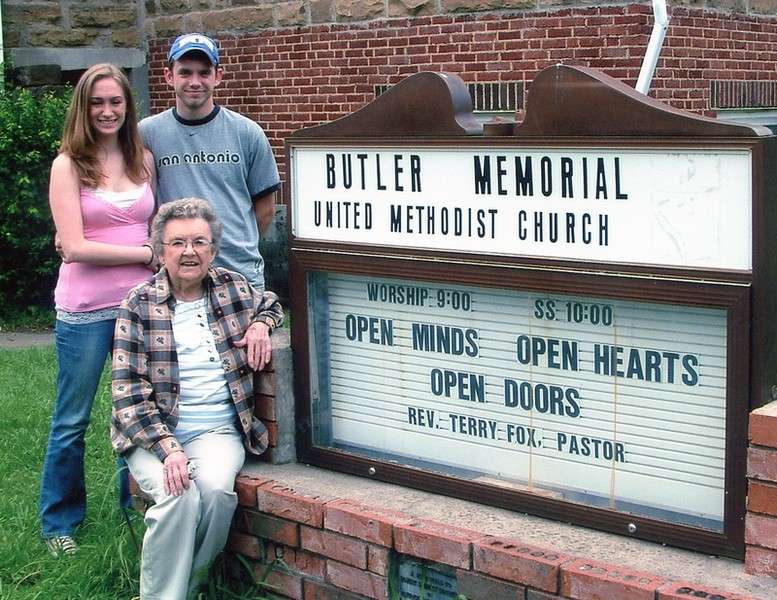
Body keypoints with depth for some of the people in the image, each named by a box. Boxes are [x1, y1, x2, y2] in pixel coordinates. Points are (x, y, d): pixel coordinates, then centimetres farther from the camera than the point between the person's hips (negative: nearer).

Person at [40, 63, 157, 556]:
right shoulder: (69, 165, -5)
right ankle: (60, 522, 22)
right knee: (72, 422, 7)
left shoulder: (144, 160, 6)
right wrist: (146, 253, -10)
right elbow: (74, 246, -12)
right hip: (86, 310, -4)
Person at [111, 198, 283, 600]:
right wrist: (168, 449, -20)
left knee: (216, 488, -30)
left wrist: (260, 325, 7)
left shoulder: (233, 288, 10)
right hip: (153, 431, -2)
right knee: (179, 496, -32)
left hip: (218, 431, 2)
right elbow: (129, 390, -7)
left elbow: (271, 305, 34)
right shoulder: (139, 306, -1)